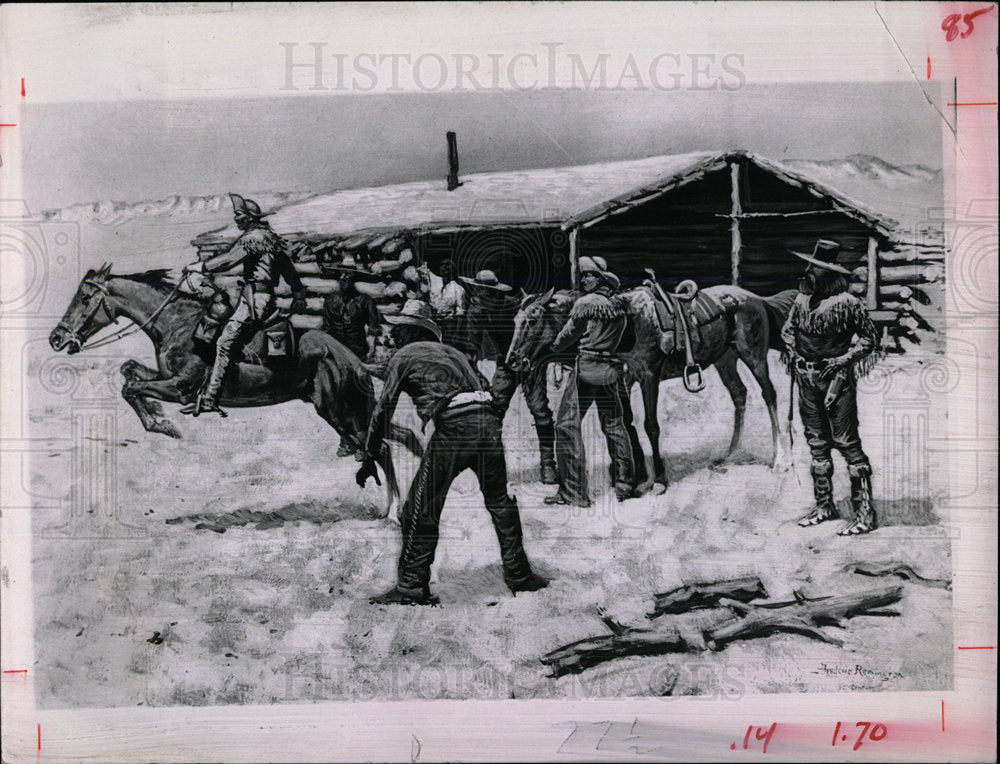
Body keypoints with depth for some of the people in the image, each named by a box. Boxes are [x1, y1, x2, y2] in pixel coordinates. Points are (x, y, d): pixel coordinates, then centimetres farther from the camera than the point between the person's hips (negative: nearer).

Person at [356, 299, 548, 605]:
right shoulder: (450, 351, 29)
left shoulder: (403, 356, 12)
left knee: (422, 510, 4)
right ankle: (518, 575, 24)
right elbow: (484, 387, 27)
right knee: (500, 502, 19)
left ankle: (411, 586, 7)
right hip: (488, 422, 6)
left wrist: (369, 459, 14)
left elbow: (383, 410, 9)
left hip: (453, 428, -6)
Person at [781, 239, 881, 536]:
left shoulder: (847, 304, -13)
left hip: (837, 379, -6)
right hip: (807, 379, 6)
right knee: (816, 444, 14)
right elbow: (788, 329, 21)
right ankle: (824, 505, 26)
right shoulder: (802, 300, 5)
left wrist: (844, 359, -14)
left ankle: (865, 512, 0)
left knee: (847, 443, -6)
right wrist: (792, 352, 4)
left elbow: (870, 338, -5)